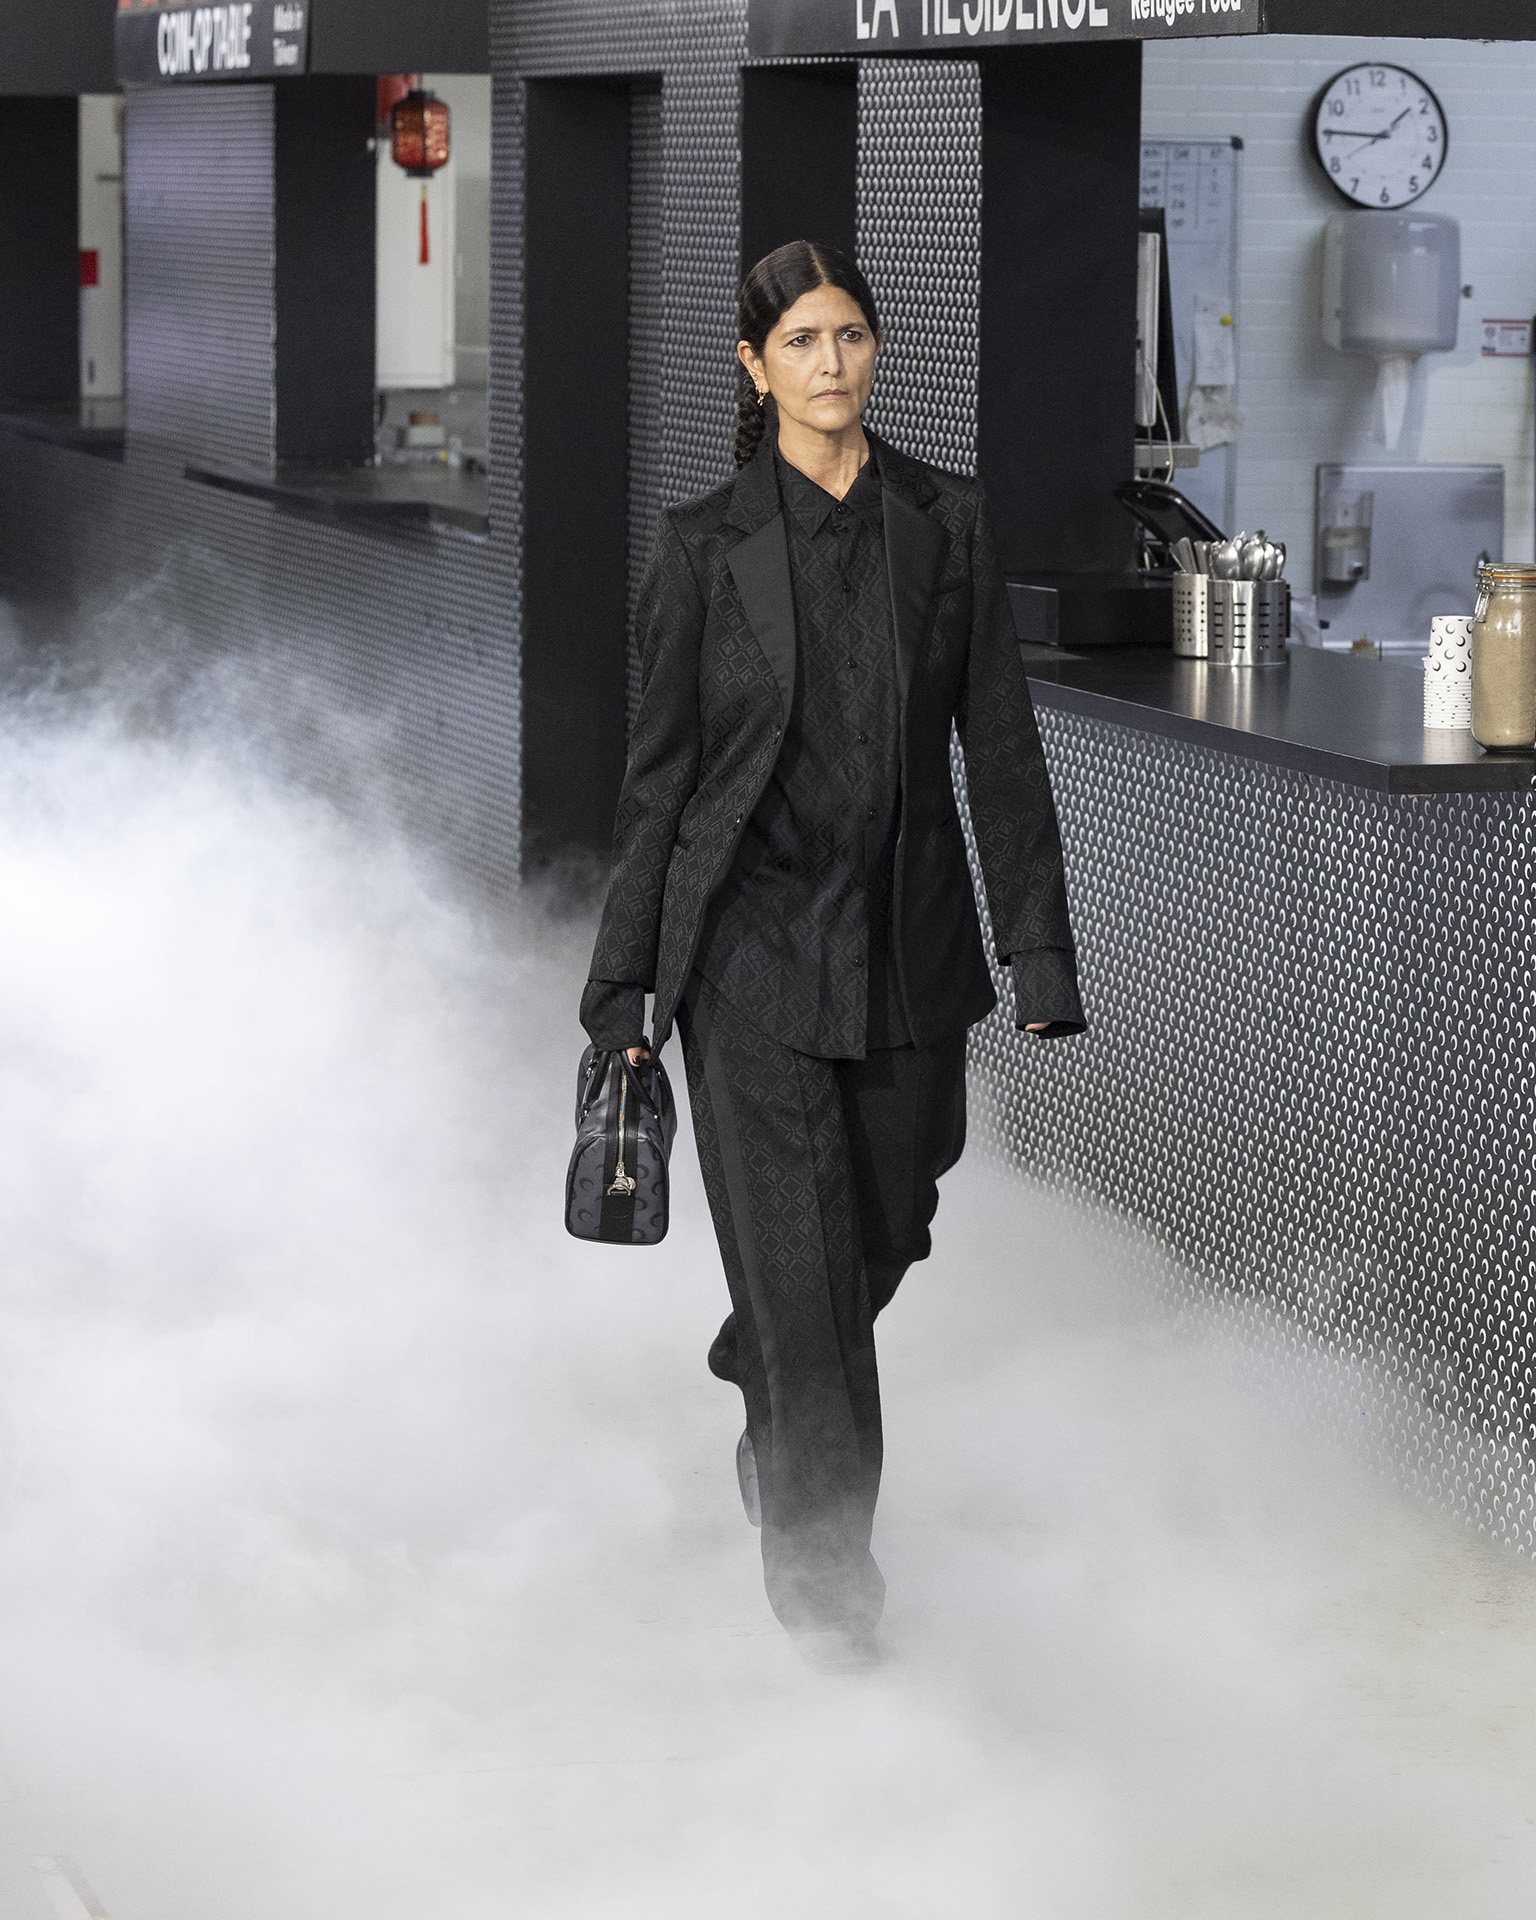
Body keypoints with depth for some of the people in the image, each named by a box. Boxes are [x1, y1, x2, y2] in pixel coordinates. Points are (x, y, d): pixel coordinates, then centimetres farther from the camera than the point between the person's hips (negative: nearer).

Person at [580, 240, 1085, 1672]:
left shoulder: (946, 524, 4)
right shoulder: (706, 546, -2)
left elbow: (1001, 746, 4)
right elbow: (660, 767, 1)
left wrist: (1040, 952, -1)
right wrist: (625, 977, 0)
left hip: (908, 945, 3)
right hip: (753, 945, -3)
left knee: (882, 1230, 14)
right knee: (800, 1255, -4)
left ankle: (765, 1398, 45)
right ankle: (818, 1559, 8)